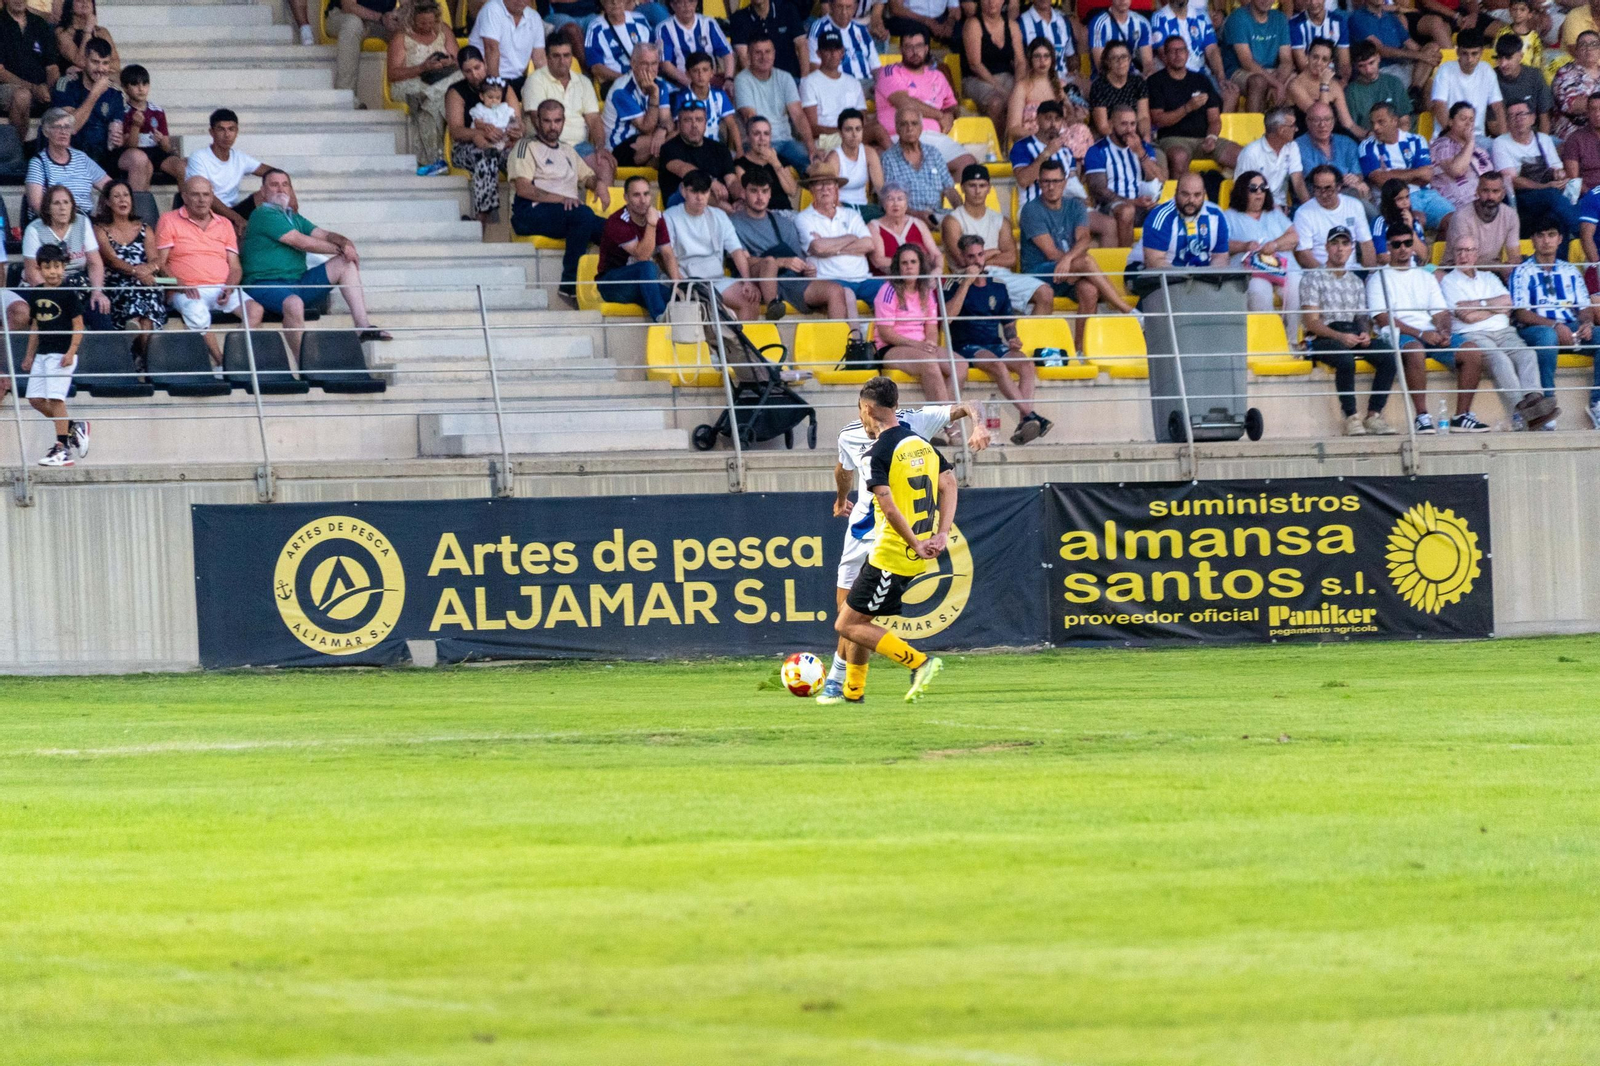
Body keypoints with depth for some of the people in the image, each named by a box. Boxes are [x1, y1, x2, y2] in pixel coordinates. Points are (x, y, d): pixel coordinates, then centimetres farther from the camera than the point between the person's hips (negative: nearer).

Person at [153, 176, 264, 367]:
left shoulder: (224, 224, 22)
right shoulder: (169, 221, 10)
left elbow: (235, 266, 17)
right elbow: (159, 263, 2)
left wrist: (229, 288, -6)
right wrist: (179, 284, -16)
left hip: (222, 288, 4)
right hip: (187, 292, -4)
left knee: (254, 309, -27)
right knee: (197, 314, -39)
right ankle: (222, 363, -31)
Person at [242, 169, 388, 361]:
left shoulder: (294, 217, 23)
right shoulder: (263, 215, -6)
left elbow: (323, 235, 14)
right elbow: (302, 242, -11)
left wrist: (345, 242, -10)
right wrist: (339, 249, -3)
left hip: (298, 283, 9)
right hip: (266, 286, -9)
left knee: (346, 263, 0)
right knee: (294, 303, -42)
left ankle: (363, 325, -12)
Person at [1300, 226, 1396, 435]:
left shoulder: (1356, 282, 23)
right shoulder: (1313, 279, 4)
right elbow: (1310, 322, -5)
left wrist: (1365, 334, -6)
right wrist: (1340, 337, -19)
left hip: (1354, 334, 5)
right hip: (1324, 338, -5)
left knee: (1387, 356, -23)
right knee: (1345, 359, -38)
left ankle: (1374, 415, -25)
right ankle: (1351, 418, -32)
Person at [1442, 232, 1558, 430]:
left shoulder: (1488, 278, 27)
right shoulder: (1448, 281, 12)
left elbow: (1507, 302, 9)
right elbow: (1468, 317, -2)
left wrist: (1478, 304, -1)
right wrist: (1497, 307, 7)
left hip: (1504, 332, 5)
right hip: (1473, 335, -5)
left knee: (1527, 354, -28)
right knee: (1499, 359, -35)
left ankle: (1532, 397, -53)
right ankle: (1520, 412, -52)